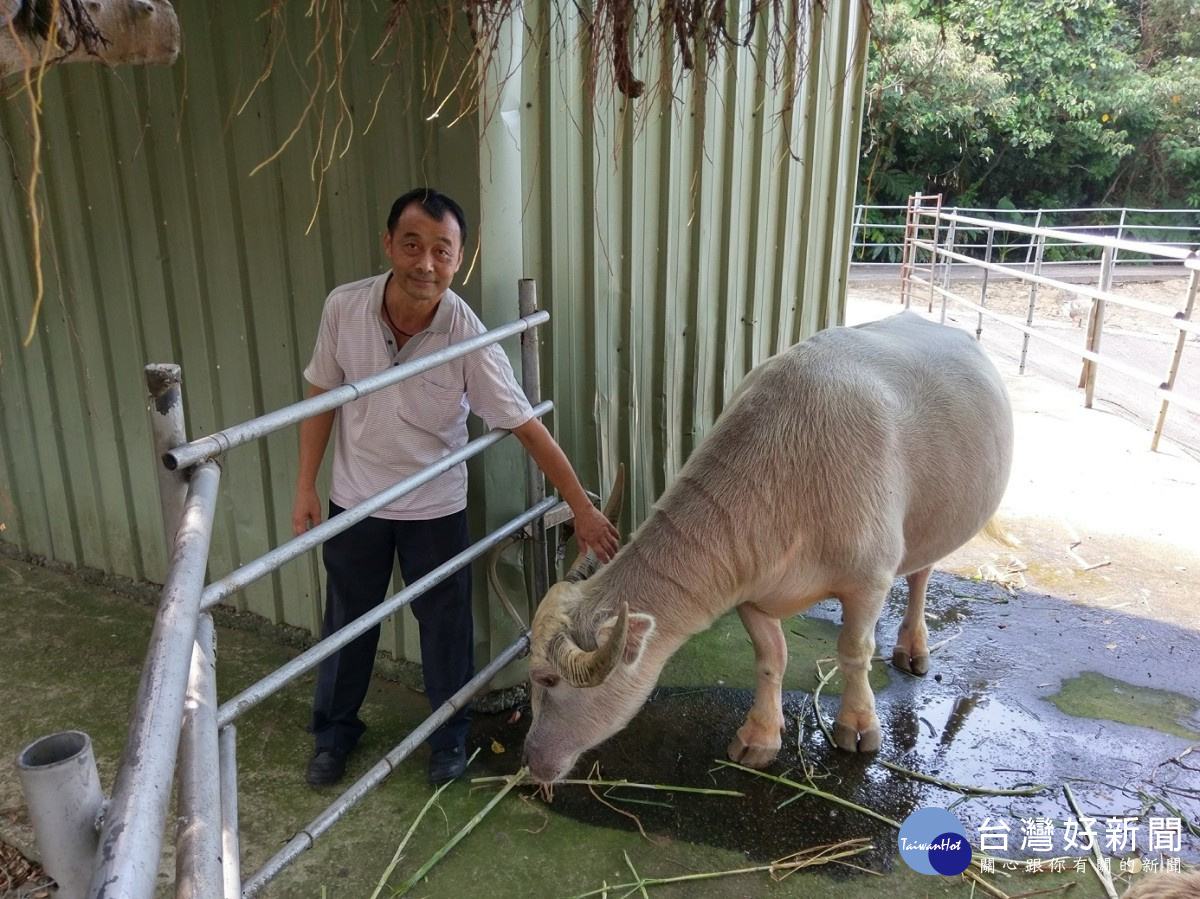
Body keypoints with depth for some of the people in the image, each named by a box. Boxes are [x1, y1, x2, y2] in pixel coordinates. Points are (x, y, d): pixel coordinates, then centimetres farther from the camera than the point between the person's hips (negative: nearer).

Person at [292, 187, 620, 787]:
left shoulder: (469, 338, -23)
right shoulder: (344, 308, -16)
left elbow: (526, 426, -17)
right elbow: (321, 395, -2)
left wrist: (582, 507, -14)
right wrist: (305, 486, -1)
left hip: (435, 509, -2)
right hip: (355, 502, 2)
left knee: (444, 625, 13)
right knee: (346, 621, 18)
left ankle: (449, 736, 38)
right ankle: (334, 731, 42)